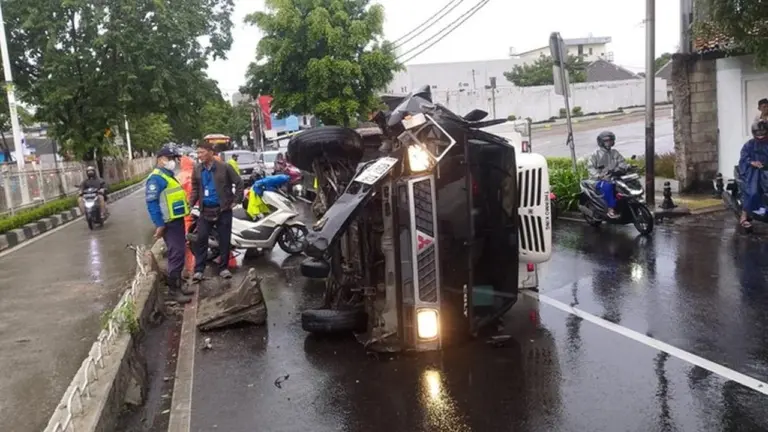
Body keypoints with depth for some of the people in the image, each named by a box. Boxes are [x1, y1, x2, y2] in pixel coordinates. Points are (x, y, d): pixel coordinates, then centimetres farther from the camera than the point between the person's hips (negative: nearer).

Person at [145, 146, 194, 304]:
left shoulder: (169, 176, 16)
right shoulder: (156, 178, -16)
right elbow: (152, 202, -22)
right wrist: (159, 224, -24)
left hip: (177, 221, 10)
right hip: (169, 223, -10)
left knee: (179, 254, 16)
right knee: (176, 255, -9)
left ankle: (178, 283, 27)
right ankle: (173, 289, -2)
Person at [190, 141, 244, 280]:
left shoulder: (224, 167, -8)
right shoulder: (197, 169, 5)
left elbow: (239, 183, -3)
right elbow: (195, 188, 14)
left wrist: (236, 201, -6)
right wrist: (191, 203, 2)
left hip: (223, 209, -3)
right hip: (205, 210, 3)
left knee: (224, 240, 5)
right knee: (201, 239, 0)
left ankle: (223, 268, 17)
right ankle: (198, 270, 6)